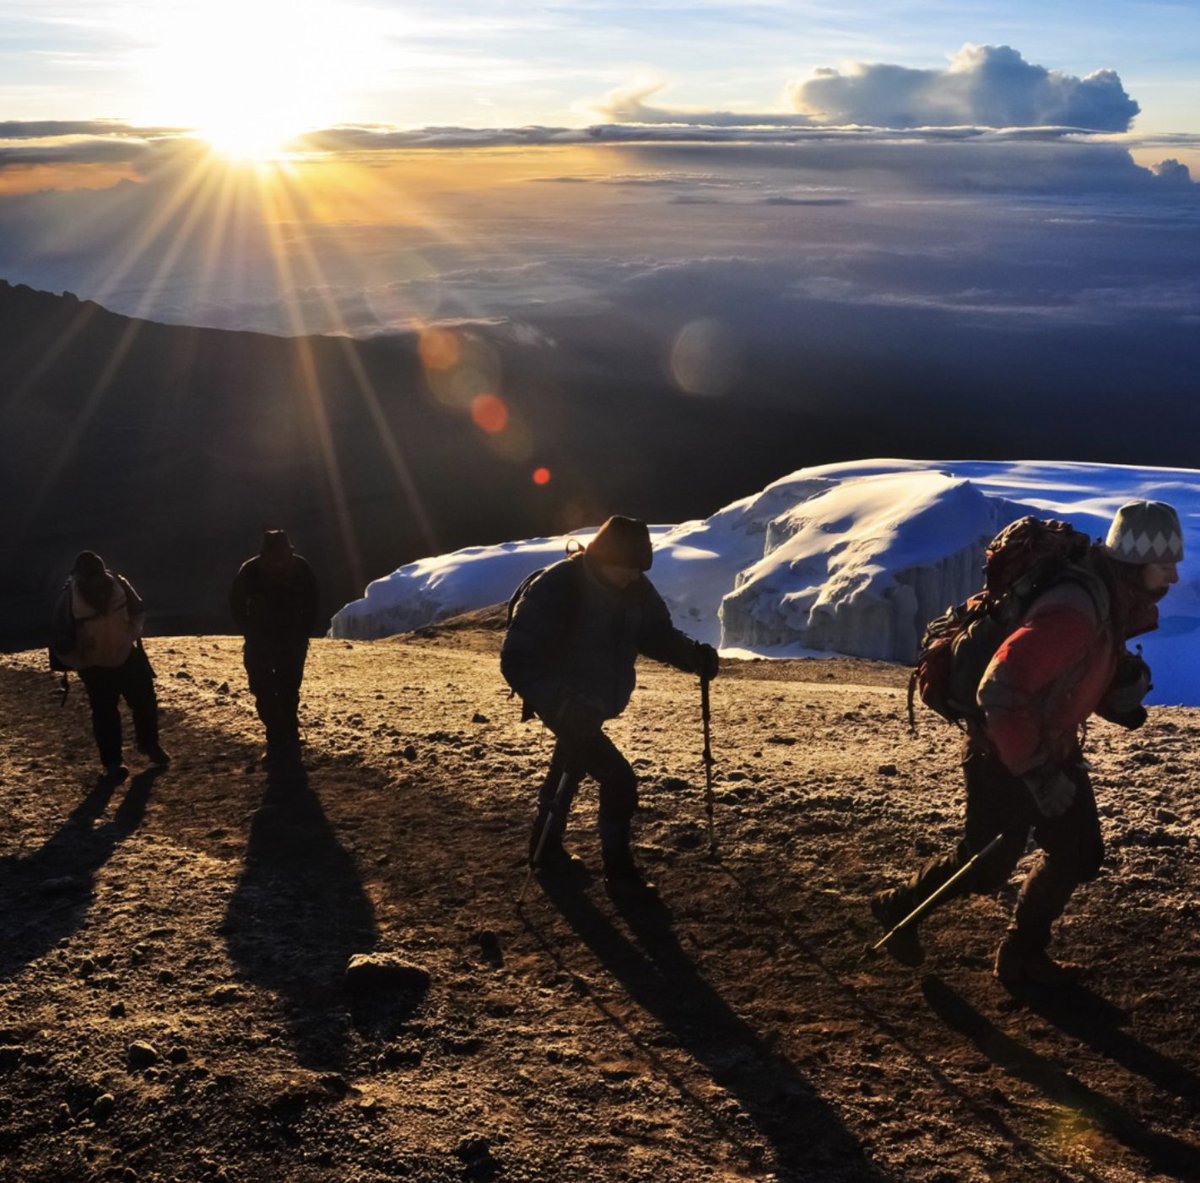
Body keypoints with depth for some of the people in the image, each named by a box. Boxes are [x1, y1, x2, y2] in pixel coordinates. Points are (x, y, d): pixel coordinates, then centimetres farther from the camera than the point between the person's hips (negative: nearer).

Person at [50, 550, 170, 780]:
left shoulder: (119, 585, -15)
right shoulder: (69, 601, -22)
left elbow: (138, 611, 4)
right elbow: (60, 641, -12)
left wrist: (132, 636, -5)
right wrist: (80, 664, -12)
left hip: (129, 656, 3)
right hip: (95, 666, -3)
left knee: (145, 702, 10)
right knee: (105, 714, 7)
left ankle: (149, 745, 34)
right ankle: (112, 762, 21)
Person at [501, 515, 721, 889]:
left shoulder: (635, 589, -9)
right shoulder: (556, 588, -29)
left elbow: (657, 633, 3)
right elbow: (517, 659, -31)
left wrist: (694, 655, -18)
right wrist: (560, 703, -44)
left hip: (596, 704, 8)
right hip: (567, 708, -8)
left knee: (571, 770, 25)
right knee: (618, 779, -13)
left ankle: (546, 849, 46)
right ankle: (619, 868, 4)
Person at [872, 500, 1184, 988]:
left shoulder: (1115, 605, -2)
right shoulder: (1074, 613, -33)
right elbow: (1001, 691, -36)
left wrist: (1125, 686, -11)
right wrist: (1037, 773, -29)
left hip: (1053, 750, 9)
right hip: (1004, 756, -9)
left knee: (1080, 856, 10)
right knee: (985, 868, 7)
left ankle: (1021, 957, 25)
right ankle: (898, 908, 31)